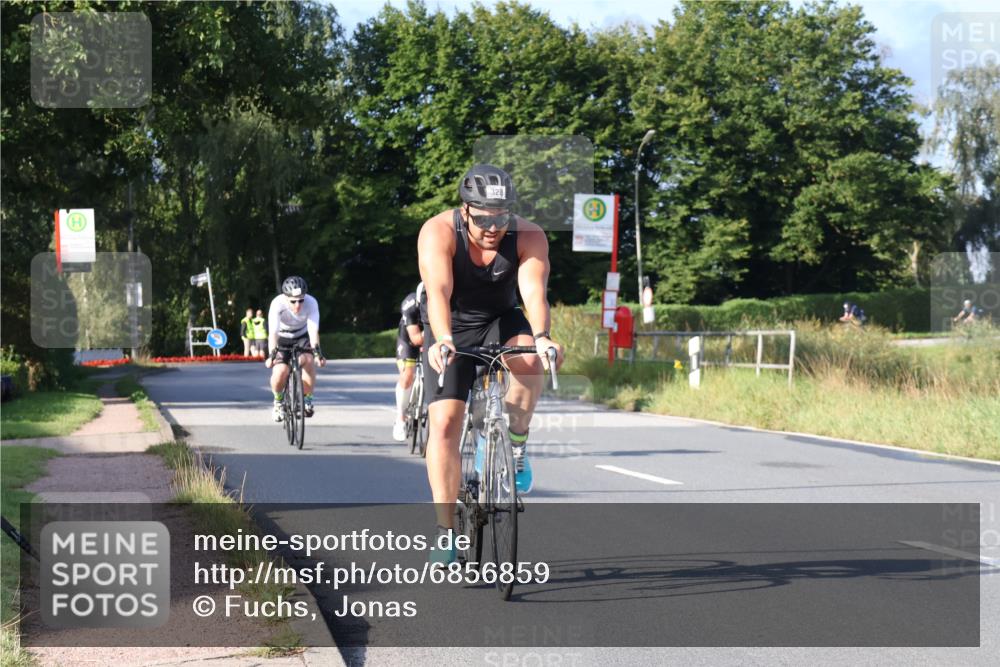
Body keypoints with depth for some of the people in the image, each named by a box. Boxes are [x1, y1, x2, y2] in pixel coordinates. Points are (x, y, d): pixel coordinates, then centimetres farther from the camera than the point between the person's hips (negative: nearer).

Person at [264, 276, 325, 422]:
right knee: (280, 371, -24)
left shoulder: (311, 303, -27)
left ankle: (307, 398, -8)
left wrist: (317, 352, -48)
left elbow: (313, 330, -33)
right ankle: (278, 400, 8)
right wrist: (272, 355, -50)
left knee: (307, 360, -30)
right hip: (282, 338, -1)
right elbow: (273, 332, -37)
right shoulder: (277, 304, -30)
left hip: (302, 338, 1)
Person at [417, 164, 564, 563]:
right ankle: (445, 529, -7)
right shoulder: (439, 232, -24)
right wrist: (443, 340, -54)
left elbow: (534, 291, -34)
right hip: (451, 331, -1)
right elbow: (438, 291, -37)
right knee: (444, 422, -14)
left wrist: (541, 337, -53)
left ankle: (516, 444, -8)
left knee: (528, 360, -33)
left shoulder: (529, 237, -20)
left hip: (500, 323, 1)